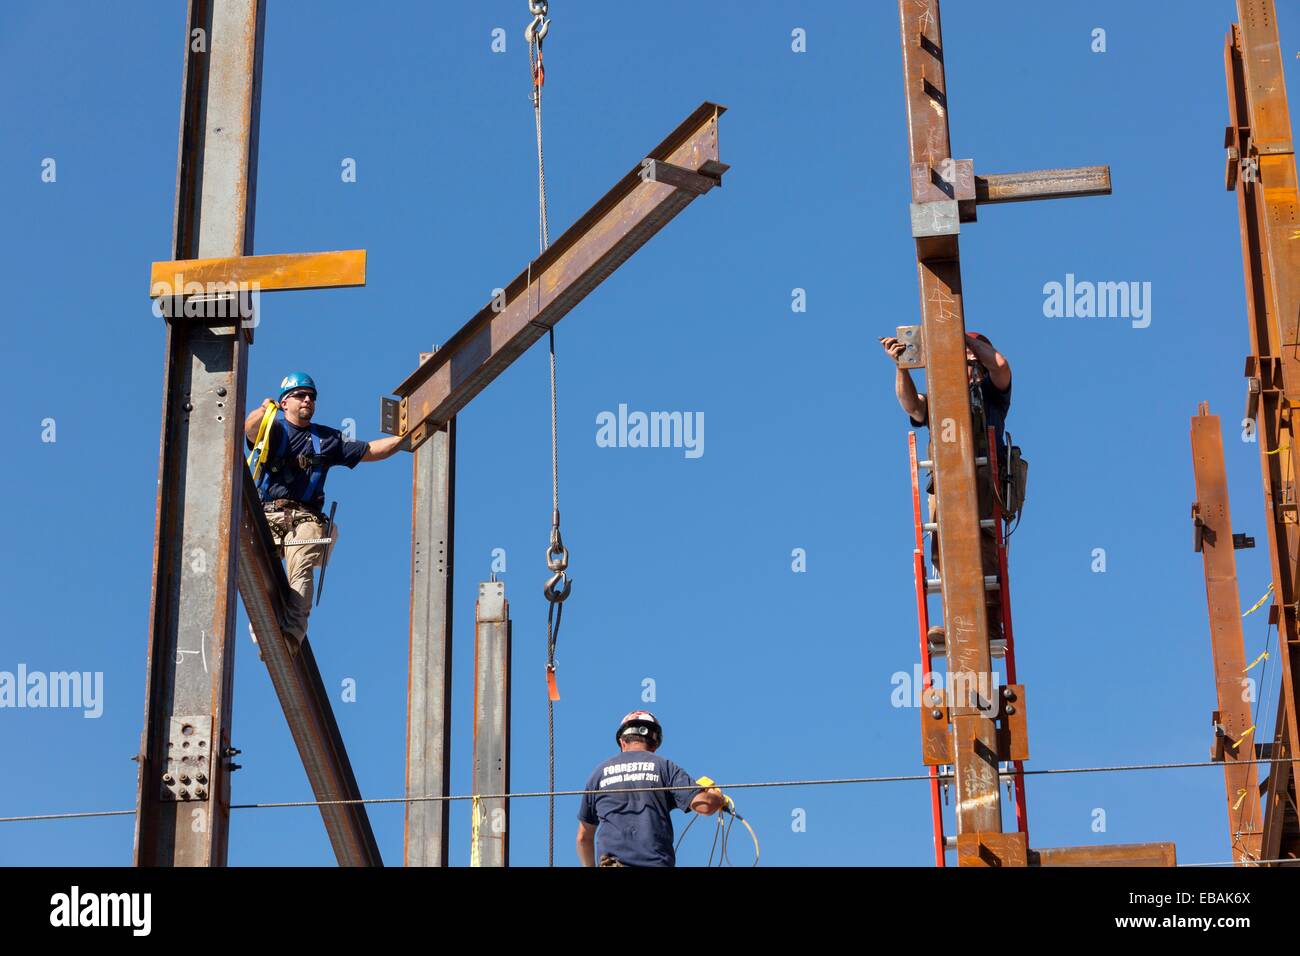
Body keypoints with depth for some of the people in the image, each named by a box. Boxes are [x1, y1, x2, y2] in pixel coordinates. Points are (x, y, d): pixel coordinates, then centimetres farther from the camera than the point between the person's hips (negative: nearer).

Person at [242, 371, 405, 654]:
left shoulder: (328, 439, 26)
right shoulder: (274, 429, 16)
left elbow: (371, 451, 27)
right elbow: (250, 430, -7)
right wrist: (262, 412, -29)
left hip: (305, 518, 1)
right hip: (268, 514, -1)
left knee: (301, 573, -24)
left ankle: (291, 635, -40)